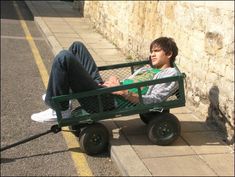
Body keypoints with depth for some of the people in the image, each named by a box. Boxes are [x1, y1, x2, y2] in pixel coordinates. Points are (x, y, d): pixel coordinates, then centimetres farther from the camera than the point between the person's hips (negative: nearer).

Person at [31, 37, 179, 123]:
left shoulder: (171, 74, 0)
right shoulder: (148, 68, 26)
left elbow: (154, 101, -14)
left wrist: (123, 92, -22)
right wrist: (115, 80, -1)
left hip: (110, 102, -10)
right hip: (105, 90, 10)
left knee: (64, 57, -21)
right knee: (77, 47, 17)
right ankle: (60, 95, 17)